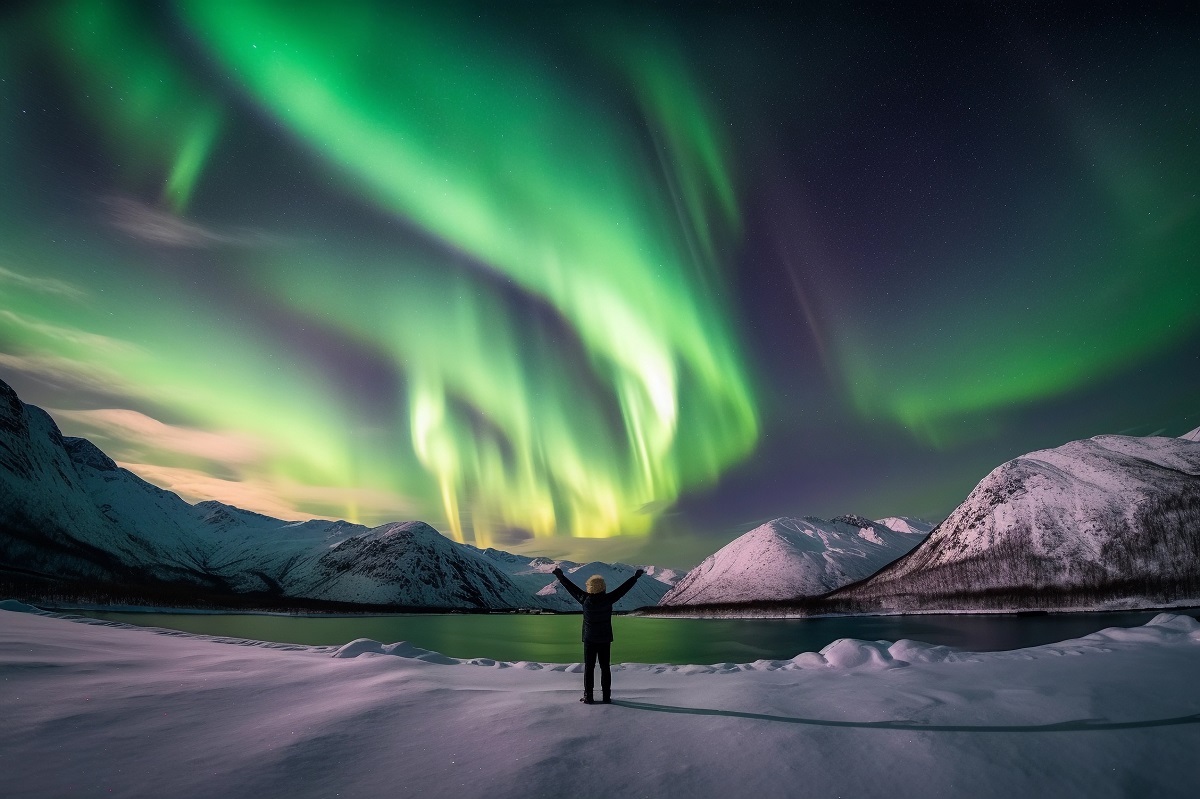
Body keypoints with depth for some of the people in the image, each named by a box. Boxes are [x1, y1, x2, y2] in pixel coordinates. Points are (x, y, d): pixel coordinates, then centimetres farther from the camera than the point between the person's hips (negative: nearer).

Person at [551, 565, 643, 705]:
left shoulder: (586, 599, -12)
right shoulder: (608, 599, -11)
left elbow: (571, 587, -3)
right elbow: (623, 588, -4)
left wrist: (560, 576, 7)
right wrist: (635, 577, 4)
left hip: (589, 639, -1)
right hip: (605, 639, 1)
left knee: (589, 667, 7)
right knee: (605, 667, 9)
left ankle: (588, 697, 9)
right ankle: (606, 697, 12)